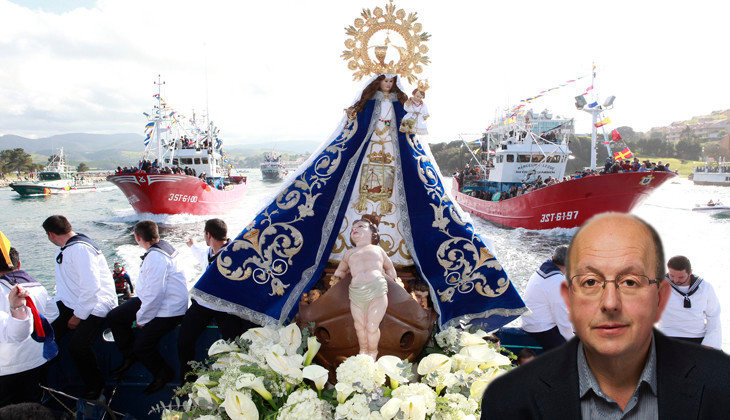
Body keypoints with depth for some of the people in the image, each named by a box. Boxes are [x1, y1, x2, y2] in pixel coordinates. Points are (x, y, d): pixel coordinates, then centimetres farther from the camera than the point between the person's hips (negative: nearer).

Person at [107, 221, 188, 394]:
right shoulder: (163, 246, 5)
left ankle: (163, 374, 14)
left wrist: (142, 318, -15)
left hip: (167, 311, -11)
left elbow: (155, 293, -28)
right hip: (150, 300, 11)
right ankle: (130, 356, 26)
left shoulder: (156, 257, -27)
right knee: (115, 316, 9)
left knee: (142, 345, -12)